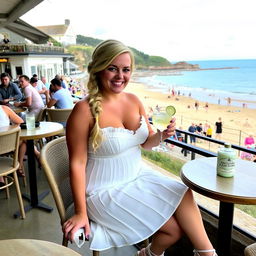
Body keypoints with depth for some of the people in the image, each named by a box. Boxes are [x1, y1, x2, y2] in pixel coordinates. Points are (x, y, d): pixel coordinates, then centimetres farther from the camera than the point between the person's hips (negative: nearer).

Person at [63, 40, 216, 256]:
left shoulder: (134, 101, 0)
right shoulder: (85, 110, -20)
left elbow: (146, 143, 9)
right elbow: (77, 163, -17)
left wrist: (162, 135, -13)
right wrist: (80, 213, -17)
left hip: (138, 177, 7)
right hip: (106, 191, -6)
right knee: (174, 228, -9)